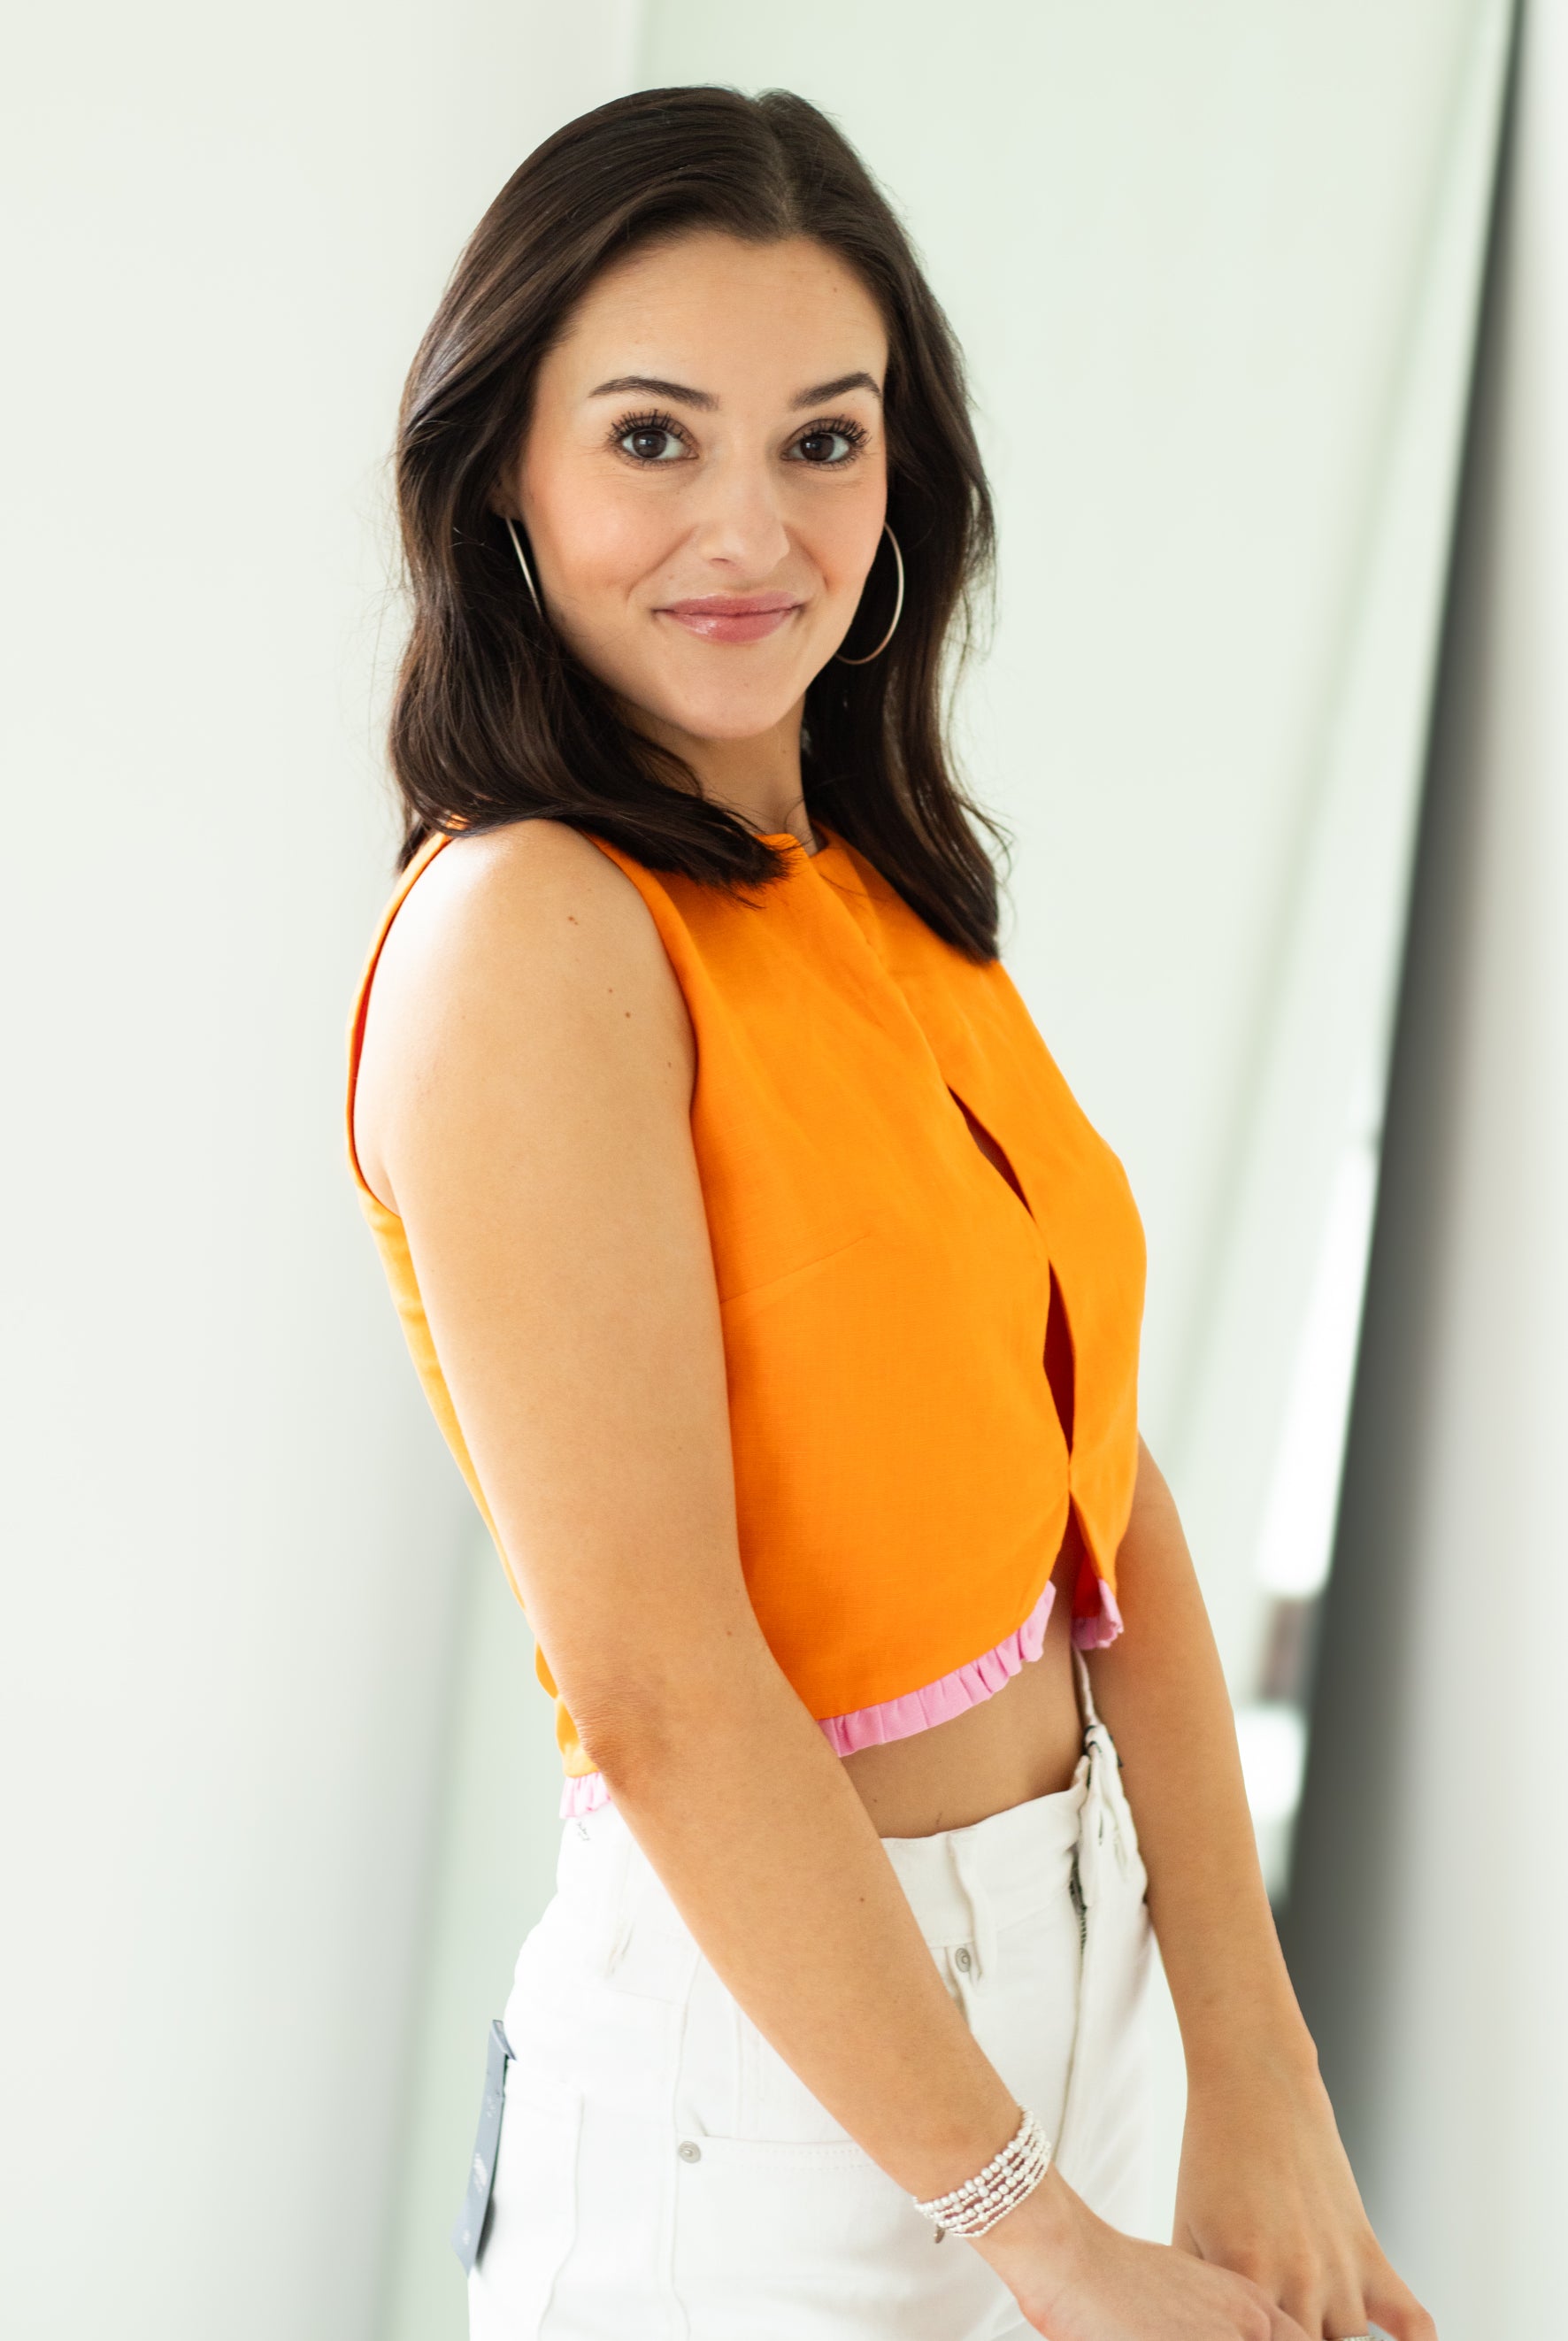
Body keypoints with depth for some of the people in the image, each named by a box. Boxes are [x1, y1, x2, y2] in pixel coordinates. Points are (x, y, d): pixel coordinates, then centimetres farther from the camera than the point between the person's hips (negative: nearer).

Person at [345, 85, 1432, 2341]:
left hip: (1056, 1964, 7)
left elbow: (1101, 1484, 0)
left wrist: (1261, 2084, -5)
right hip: (770, 2052, -7)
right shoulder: (522, 936, -19)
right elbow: (661, 1694, -23)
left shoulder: (887, 896, 5)